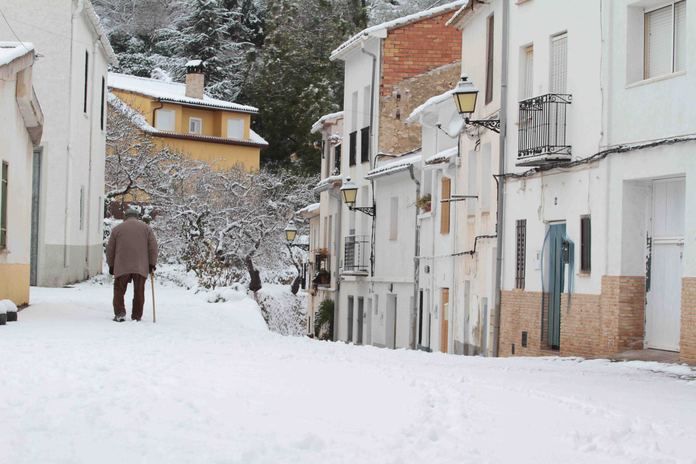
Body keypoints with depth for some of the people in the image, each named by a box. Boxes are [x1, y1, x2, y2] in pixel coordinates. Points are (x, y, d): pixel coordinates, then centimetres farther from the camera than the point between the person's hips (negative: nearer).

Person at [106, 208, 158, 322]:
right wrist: (152, 264, 8)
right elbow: (153, 247, 4)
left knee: (119, 291, 8)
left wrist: (111, 265, 18)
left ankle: (120, 313, -5)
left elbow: (110, 249, 11)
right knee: (139, 292, 6)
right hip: (141, 267, 0)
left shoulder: (117, 229, 11)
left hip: (121, 266, 0)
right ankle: (136, 317, 6)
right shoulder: (146, 228, 10)